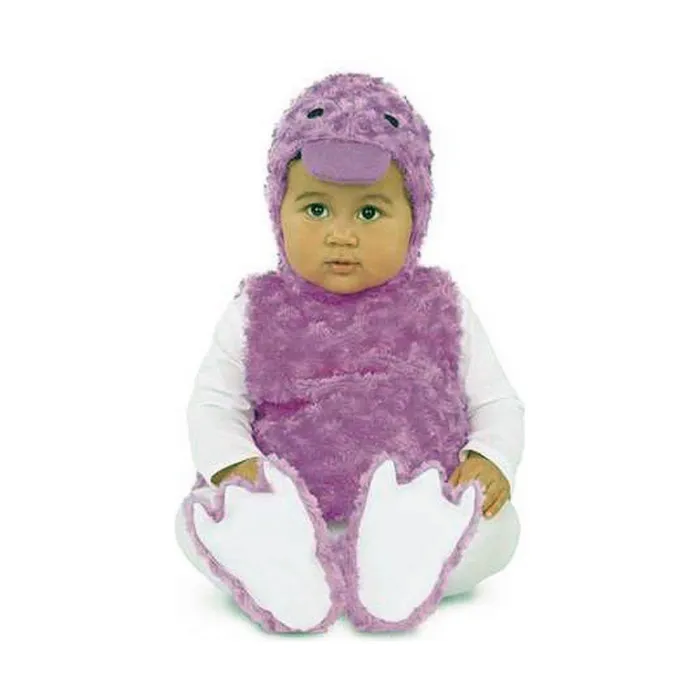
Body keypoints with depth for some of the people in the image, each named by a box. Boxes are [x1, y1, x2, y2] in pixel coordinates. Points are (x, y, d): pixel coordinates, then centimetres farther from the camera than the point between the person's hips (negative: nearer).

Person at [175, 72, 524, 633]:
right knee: (196, 518, -19)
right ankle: (280, 572, -37)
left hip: (422, 506, 0)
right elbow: (214, 405, 6)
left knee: (497, 526, -23)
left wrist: (490, 459, -12)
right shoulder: (257, 314, 7)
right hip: (285, 508, 1)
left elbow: (496, 403, 9)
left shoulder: (441, 310, 7)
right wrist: (232, 463, -14)